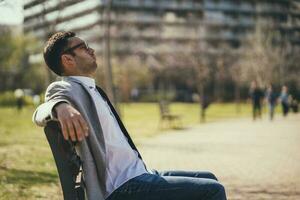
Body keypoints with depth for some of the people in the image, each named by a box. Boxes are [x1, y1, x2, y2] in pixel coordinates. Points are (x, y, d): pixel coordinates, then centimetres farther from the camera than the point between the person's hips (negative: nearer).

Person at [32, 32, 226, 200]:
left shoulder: (92, 90, 21)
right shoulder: (64, 88, -7)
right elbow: (41, 113, -29)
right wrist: (61, 107, -51)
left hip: (137, 174, 10)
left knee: (208, 180, 18)